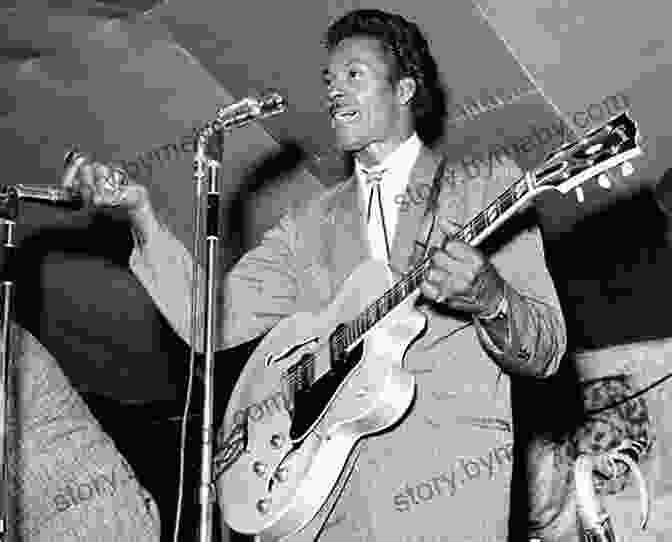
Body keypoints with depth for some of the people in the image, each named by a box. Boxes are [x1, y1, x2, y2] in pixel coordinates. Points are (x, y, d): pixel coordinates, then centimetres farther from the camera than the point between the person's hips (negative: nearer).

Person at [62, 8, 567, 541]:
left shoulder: (490, 189, 7)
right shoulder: (310, 224, 18)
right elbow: (212, 321, 7)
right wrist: (141, 211, -3)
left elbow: (545, 355, 2)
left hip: (445, 476, -3)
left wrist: (491, 300, -20)